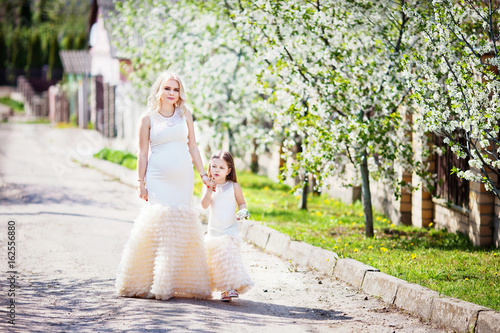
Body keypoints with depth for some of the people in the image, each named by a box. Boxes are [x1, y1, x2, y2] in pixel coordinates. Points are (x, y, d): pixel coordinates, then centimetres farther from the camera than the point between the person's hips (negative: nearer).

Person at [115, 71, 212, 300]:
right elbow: (142, 153, 3)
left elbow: (192, 147, 13)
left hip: (183, 178, 3)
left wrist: (203, 174, 8)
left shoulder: (185, 115, 9)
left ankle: (178, 281, 7)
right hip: (158, 178, -3)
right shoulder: (148, 119, 1)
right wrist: (140, 182, -2)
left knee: (181, 226, 1)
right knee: (159, 223, -12)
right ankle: (151, 282, -7)